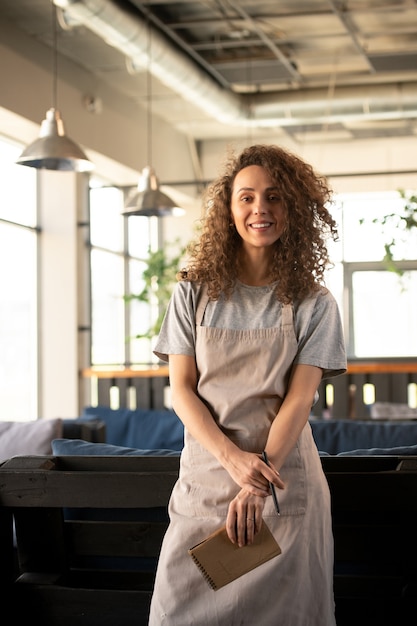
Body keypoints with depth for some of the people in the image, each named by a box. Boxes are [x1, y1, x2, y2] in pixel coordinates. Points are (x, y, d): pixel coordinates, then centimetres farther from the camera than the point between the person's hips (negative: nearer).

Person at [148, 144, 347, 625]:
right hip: (206, 470, 1)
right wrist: (233, 458, -16)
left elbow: (299, 399, -6)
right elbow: (181, 390, 0)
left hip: (284, 476, -1)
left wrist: (257, 486, -18)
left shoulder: (313, 304, 1)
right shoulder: (195, 293, 5)